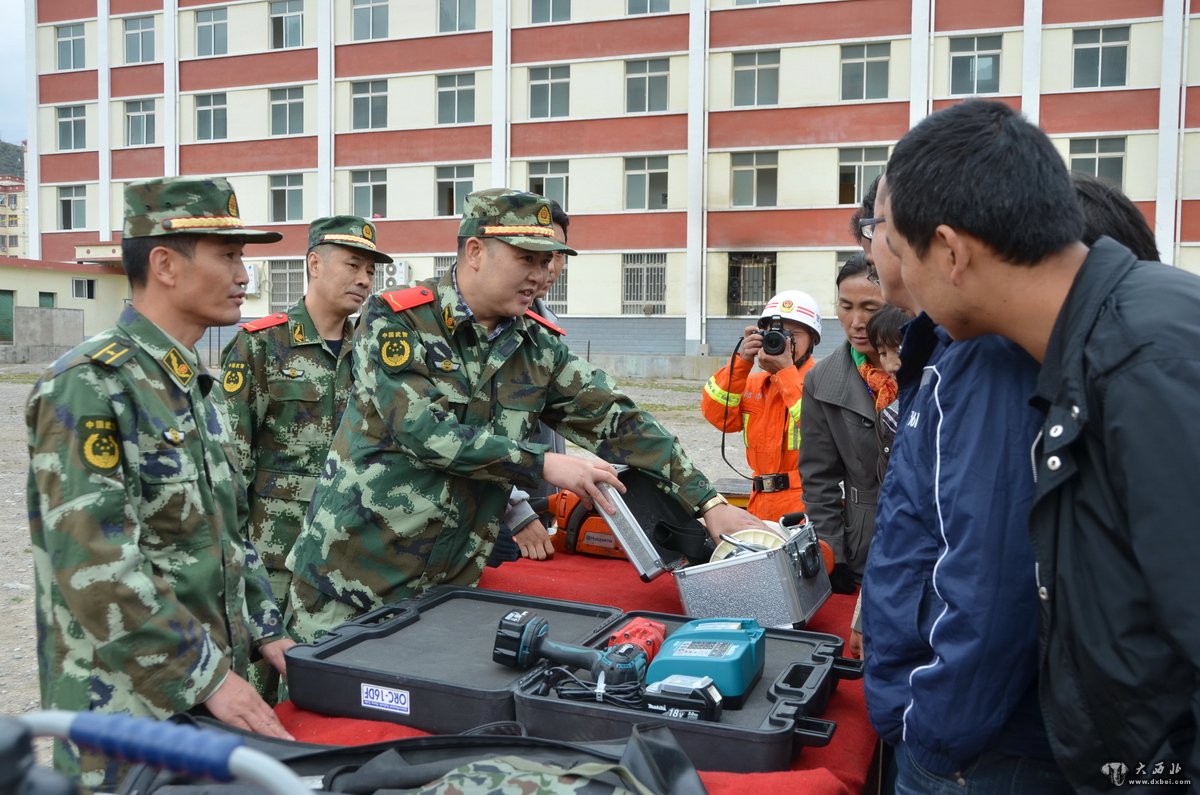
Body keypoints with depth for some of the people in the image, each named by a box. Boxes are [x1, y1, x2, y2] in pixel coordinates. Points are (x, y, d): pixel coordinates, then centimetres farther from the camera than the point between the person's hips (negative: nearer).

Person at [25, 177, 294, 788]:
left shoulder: (191, 386, 9)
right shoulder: (88, 386, -17)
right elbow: (93, 565, -24)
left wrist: (263, 632, 7)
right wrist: (208, 675, -22)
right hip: (125, 704, -8)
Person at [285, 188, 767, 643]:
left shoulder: (539, 346, 2)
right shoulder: (396, 319, -11)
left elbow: (616, 419, 0)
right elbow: (419, 428, -22)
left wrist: (708, 503, -7)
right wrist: (542, 464, -24)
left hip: (450, 582, 4)